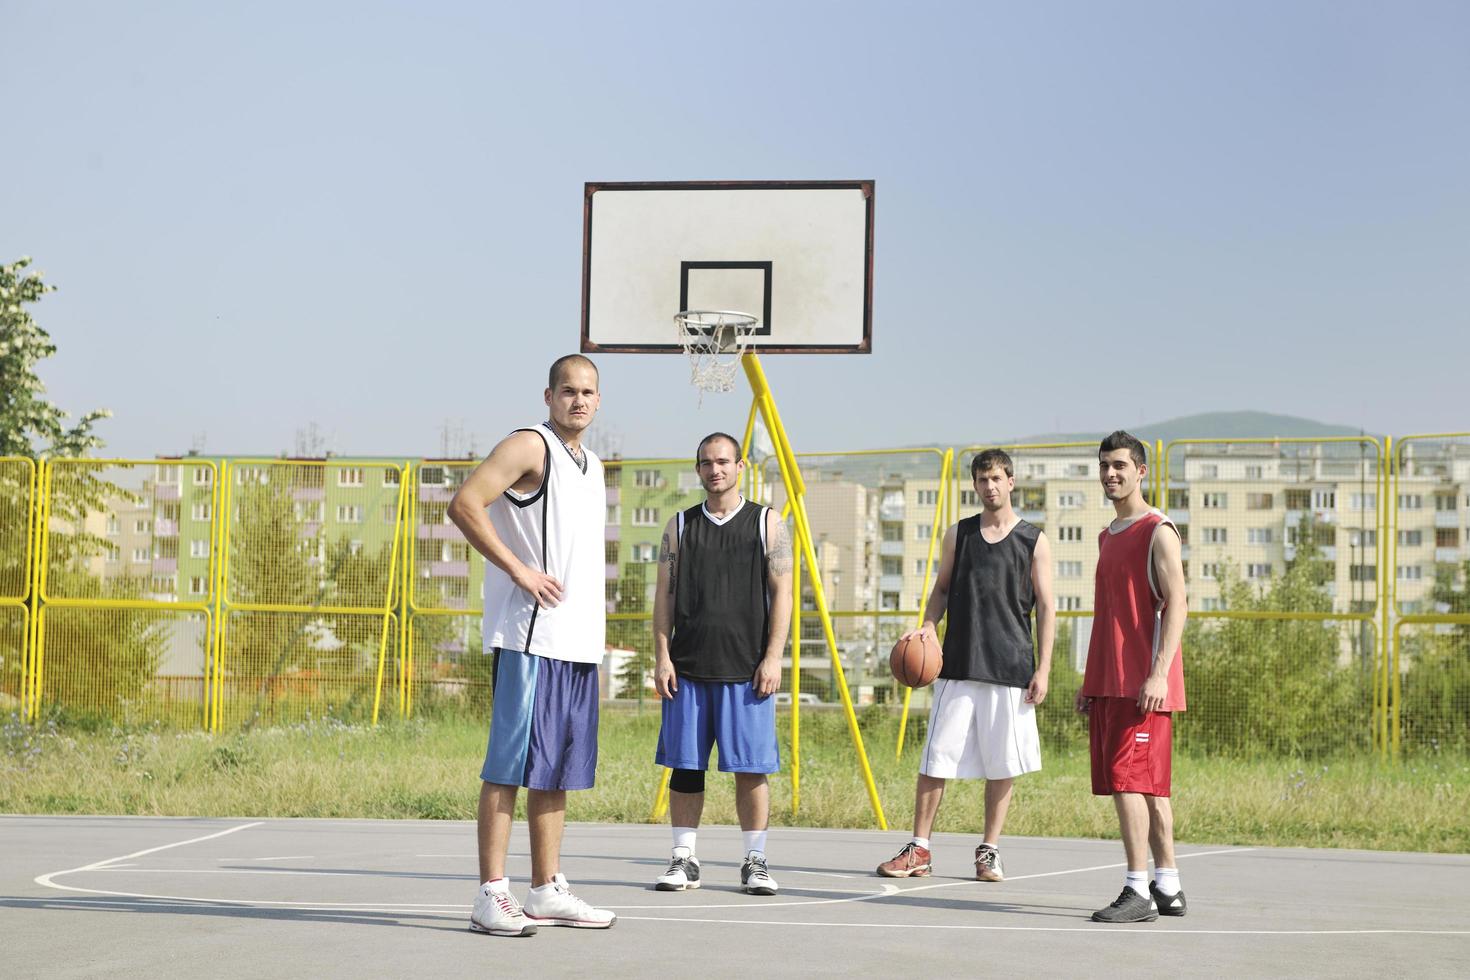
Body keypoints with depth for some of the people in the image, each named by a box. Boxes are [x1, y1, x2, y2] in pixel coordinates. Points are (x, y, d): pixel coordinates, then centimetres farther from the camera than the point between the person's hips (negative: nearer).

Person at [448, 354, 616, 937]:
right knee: (510, 767, -8)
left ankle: (547, 891, 18)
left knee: (558, 769, 11)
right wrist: (519, 570, -19)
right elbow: (464, 504, -18)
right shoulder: (529, 446, -7)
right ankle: (491, 895, -6)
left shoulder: (590, 464, 19)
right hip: (530, 635, -9)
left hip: (580, 641, 9)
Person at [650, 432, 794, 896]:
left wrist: (772, 657, -7)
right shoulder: (680, 526, 10)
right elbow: (664, 595, 8)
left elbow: (781, 593, 1)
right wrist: (662, 657, -1)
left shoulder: (767, 523, 5)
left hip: (747, 669, -2)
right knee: (684, 765, 3)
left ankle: (755, 861, 8)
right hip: (688, 667, 2)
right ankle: (683, 859, 11)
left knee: (752, 767, -1)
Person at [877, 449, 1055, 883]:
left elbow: (1046, 608, 3)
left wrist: (1043, 669, -4)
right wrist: (928, 625, -5)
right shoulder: (958, 535, 9)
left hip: (1010, 668, -1)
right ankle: (918, 851, 6)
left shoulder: (1033, 540, 3)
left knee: (1001, 765, 4)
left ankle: (989, 851, 15)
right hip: (958, 665, 1)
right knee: (935, 759, -1)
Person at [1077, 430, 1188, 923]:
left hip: (1142, 683, -9)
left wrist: (1158, 673, -23)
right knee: (1145, 784, 10)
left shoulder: (1158, 531, -7)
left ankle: (1138, 892, -12)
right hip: (1108, 681, 9)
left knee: (1128, 780, -13)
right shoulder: (1108, 537, 19)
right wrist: (1090, 680, 20)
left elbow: (1176, 605, -14)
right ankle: (1168, 888, 16)